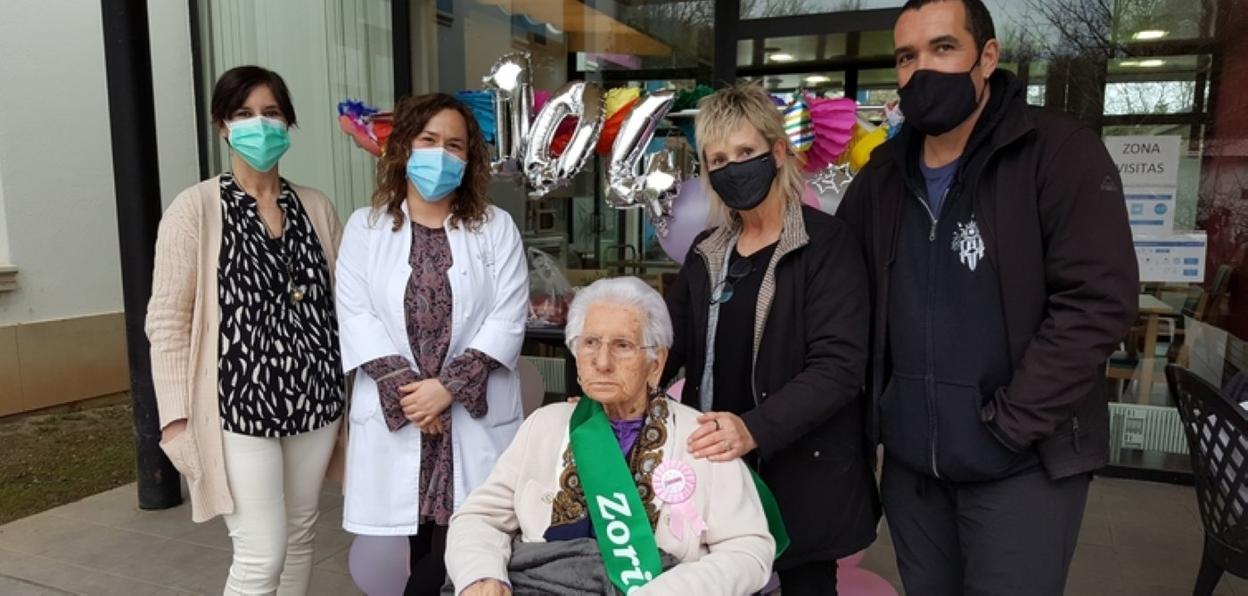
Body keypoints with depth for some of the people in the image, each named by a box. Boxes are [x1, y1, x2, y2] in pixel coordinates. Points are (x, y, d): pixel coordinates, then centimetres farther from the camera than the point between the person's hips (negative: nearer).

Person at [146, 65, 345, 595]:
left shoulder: (317, 207, 6)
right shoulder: (195, 208, -5)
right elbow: (167, 319, -5)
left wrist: (348, 391, 10)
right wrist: (177, 416, -10)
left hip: (314, 396, 4)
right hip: (240, 402, -4)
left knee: (300, 536, 16)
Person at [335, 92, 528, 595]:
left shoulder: (496, 227, 5)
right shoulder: (365, 226, 8)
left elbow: (508, 319, -4)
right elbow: (355, 315, -1)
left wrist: (448, 387, -13)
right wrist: (406, 388, -12)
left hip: (475, 417, 0)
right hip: (396, 415, 1)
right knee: (421, 547, 6)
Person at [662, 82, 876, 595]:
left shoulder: (826, 243, -9)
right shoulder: (707, 252, 8)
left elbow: (838, 366, -18)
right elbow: (666, 342, 9)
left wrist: (754, 430, -31)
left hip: (801, 473, -4)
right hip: (717, 470, 5)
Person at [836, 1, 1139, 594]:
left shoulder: (1062, 153, -10)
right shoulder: (883, 174, 6)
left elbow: (1097, 302, -16)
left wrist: (1011, 424, -17)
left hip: (1023, 465, -5)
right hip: (910, 462, 5)